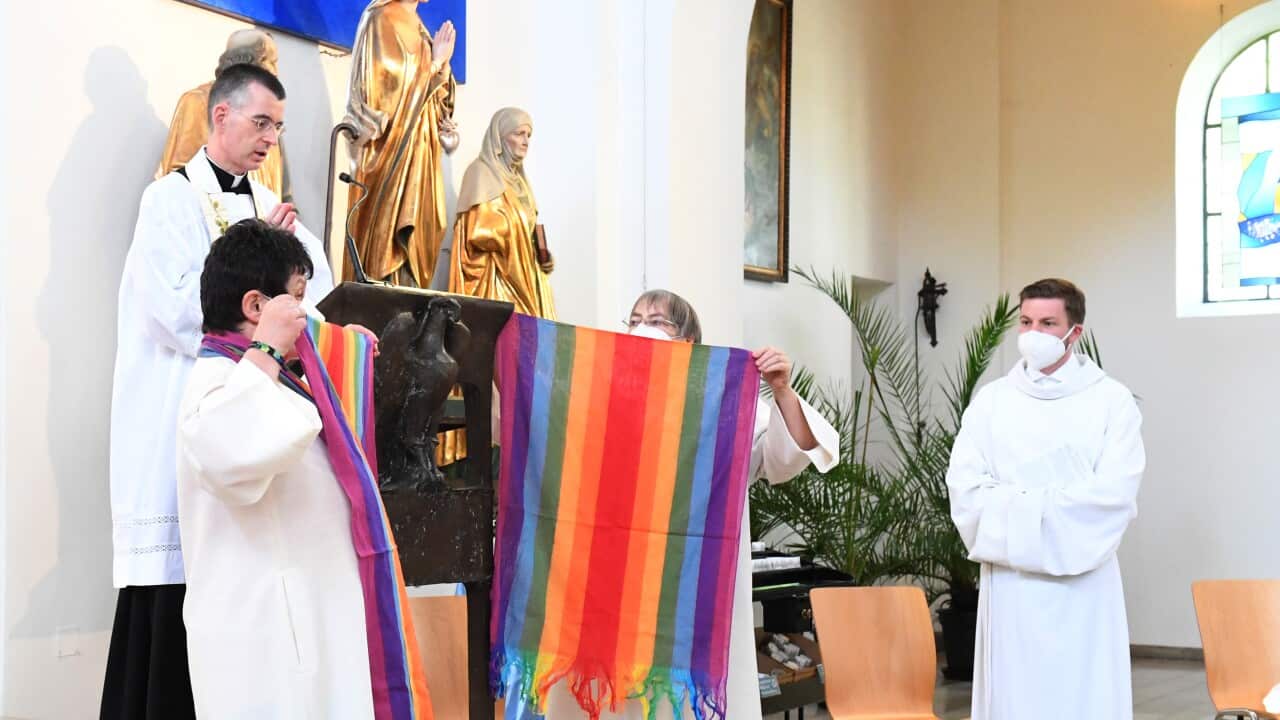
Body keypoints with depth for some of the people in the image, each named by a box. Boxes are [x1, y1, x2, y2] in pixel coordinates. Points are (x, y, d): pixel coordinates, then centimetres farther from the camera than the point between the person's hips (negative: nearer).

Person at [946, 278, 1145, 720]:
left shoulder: (1111, 401, 1)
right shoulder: (991, 401, 7)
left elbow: (1114, 493, -10)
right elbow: (965, 489, -1)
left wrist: (1016, 505, -10)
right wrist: (1046, 505, -11)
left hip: (1083, 577, -2)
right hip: (1010, 577, 2)